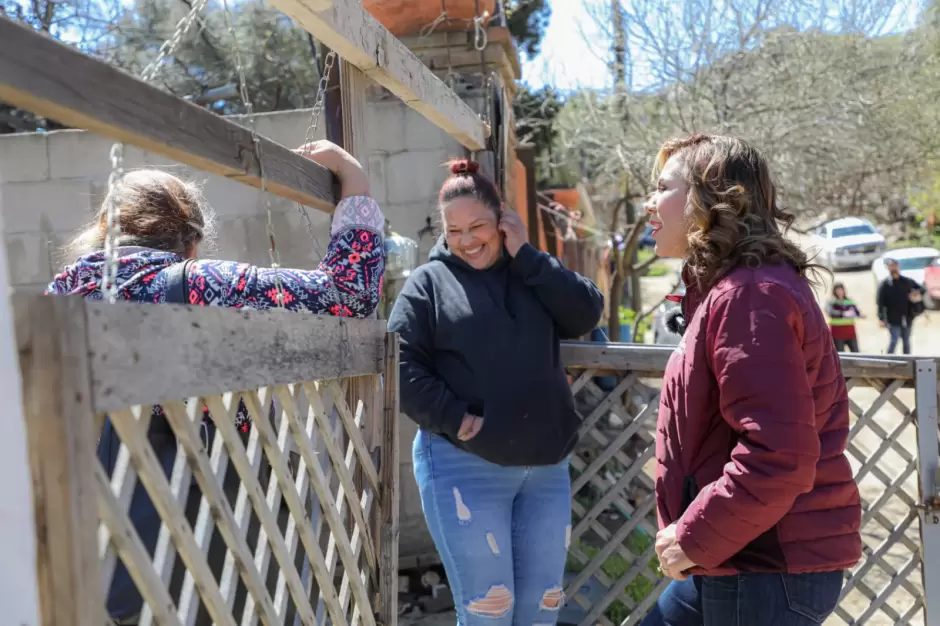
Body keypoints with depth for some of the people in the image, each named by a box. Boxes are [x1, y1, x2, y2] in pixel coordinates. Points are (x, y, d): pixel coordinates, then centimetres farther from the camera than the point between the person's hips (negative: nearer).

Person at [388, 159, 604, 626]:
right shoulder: (429, 283, 2)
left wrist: (524, 253, -6)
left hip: (546, 467, 4)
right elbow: (401, 365, -6)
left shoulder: (533, 274, 12)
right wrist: (458, 421, -15)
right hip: (463, 467, -4)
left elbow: (586, 313, -4)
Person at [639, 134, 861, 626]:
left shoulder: (749, 295, -21)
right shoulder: (731, 287, 12)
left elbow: (777, 458, -28)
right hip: (741, 559, 10)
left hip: (770, 568, -10)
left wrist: (692, 539, -18)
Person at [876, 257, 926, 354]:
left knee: (906, 341, 13)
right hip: (893, 320, -4)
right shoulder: (885, 284, -5)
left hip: (907, 318, 4)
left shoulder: (907, 282, 4)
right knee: (894, 340, -8)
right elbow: (880, 302, -9)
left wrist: (918, 294, -11)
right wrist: (881, 318, -15)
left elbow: (922, 289, 14)